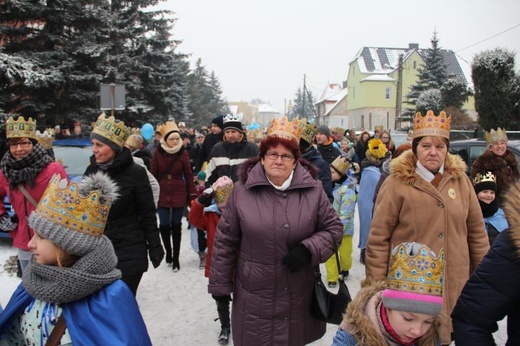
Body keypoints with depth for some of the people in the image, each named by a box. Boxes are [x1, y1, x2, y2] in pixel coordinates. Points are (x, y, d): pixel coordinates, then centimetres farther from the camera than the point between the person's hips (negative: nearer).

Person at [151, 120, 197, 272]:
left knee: (176, 225, 6)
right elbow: (153, 175, 0)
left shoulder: (183, 153, -6)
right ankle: (168, 252, 30)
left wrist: (192, 194, -3)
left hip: (179, 195, -1)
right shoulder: (157, 153, -5)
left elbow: (188, 175, -2)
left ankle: (176, 257, 18)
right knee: (164, 225, 5)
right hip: (162, 195, 1)